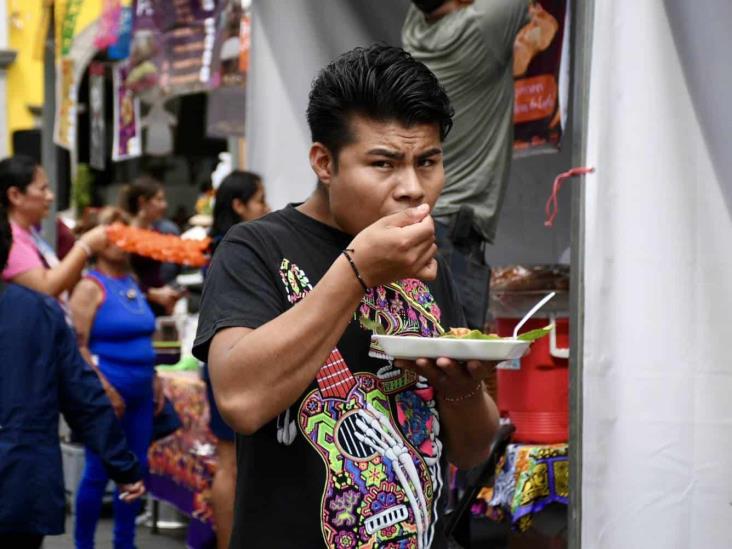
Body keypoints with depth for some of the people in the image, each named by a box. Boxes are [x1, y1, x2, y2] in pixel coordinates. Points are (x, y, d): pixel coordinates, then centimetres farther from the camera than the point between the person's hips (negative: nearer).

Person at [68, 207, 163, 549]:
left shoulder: (133, 284, 13)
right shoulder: (90, 287, -9)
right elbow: (78, 346, -16)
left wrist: (154, 380, 15)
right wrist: (104, 390, -19)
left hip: (139, 392, 7)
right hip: (108, 394, -7)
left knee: (136, 468, 10)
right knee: (99, 472, -3)